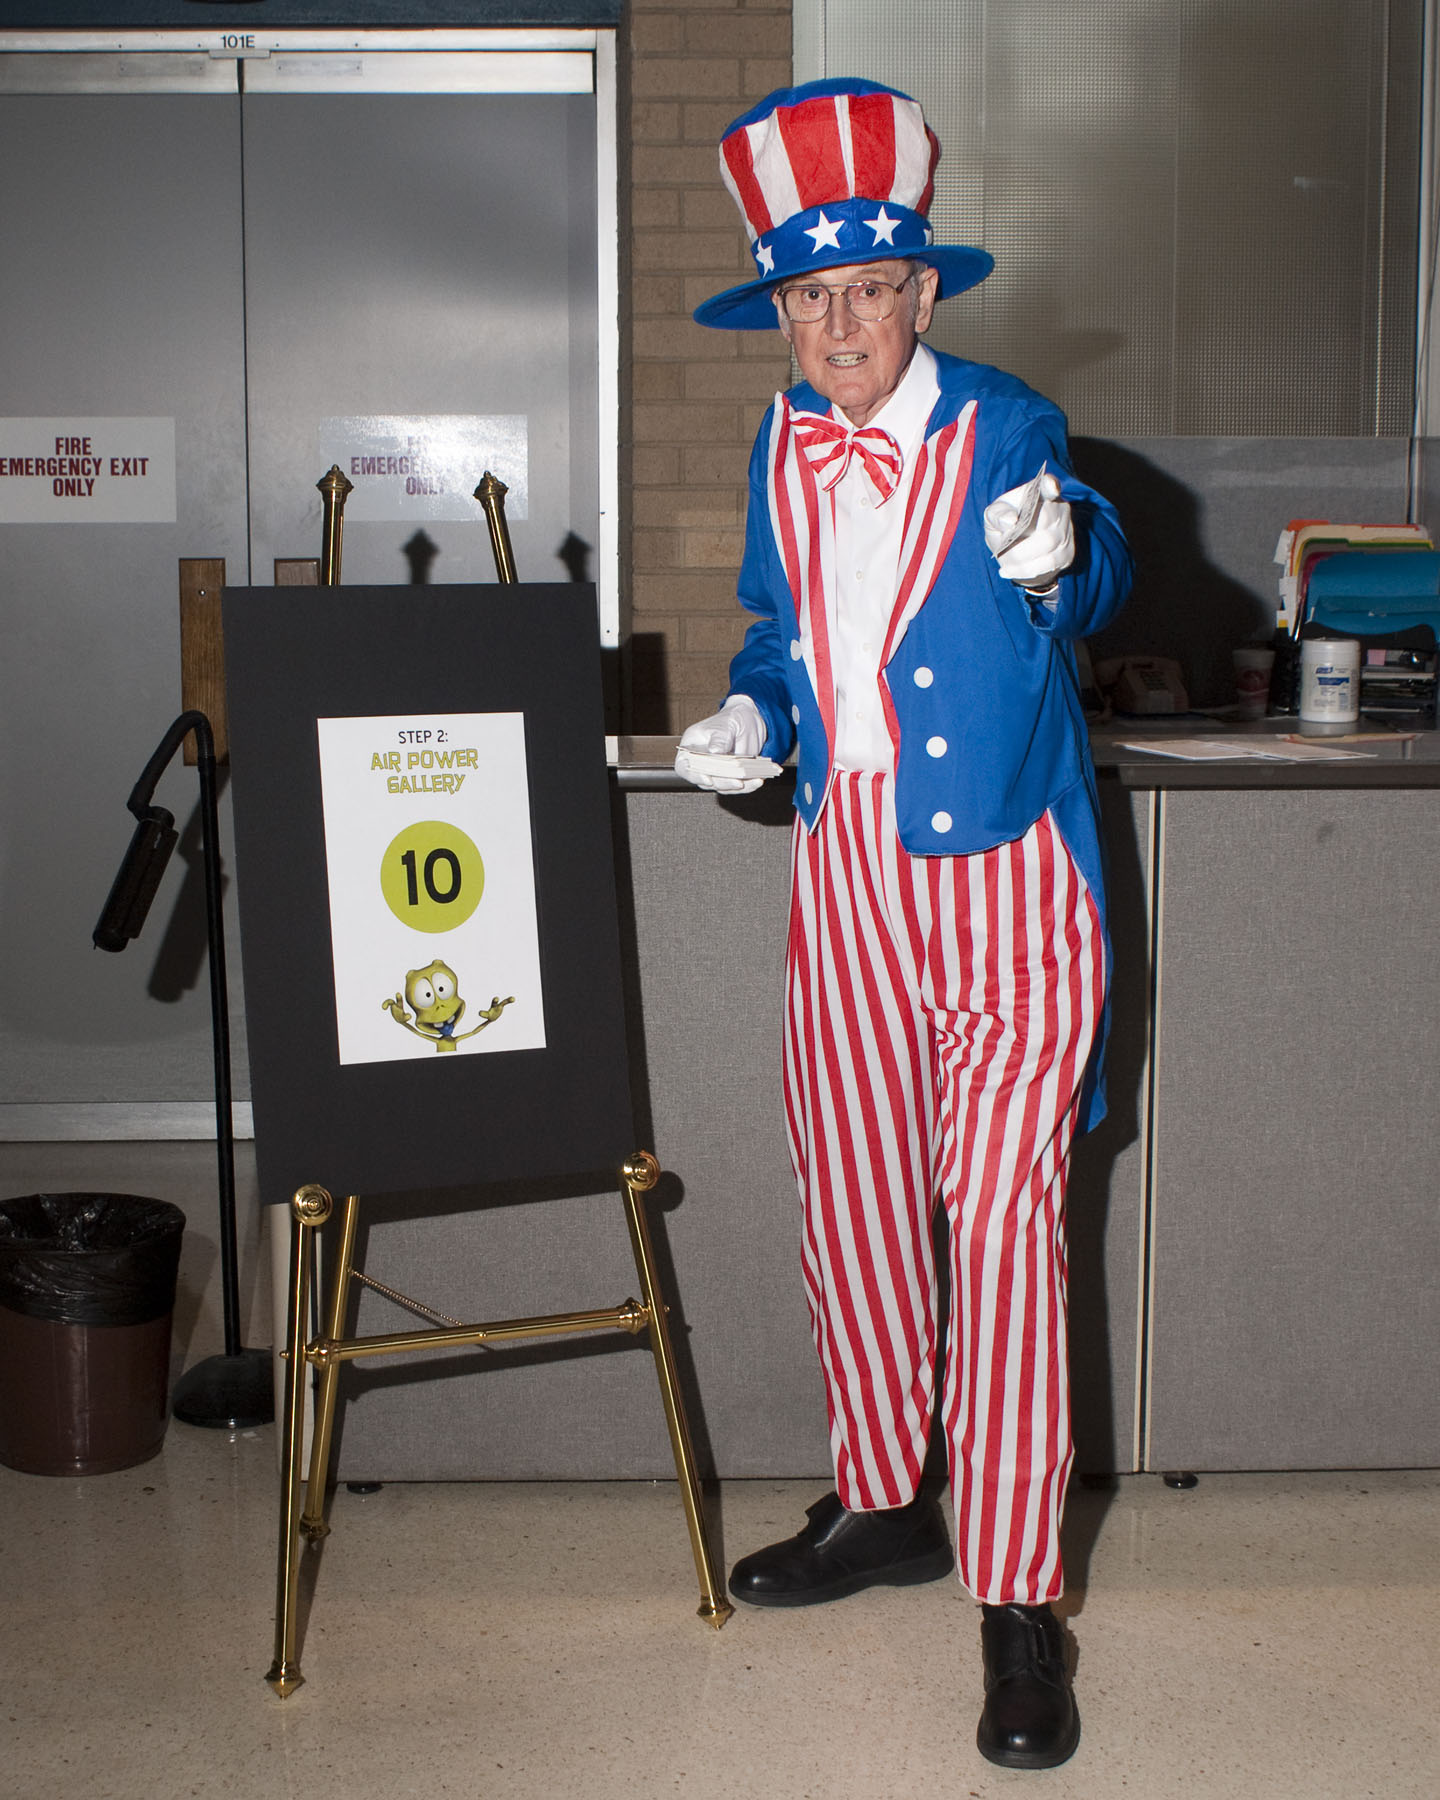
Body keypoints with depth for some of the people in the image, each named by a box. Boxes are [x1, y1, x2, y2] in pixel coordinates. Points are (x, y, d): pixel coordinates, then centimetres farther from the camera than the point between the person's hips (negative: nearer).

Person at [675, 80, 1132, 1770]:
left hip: (1005, 870, -5)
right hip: (846, 863, 6)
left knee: (1003, 1210, -9)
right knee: (850, 1199, 11)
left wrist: (1060, 553, -42)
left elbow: (1090, 583, -19)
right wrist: (749, 711, -1)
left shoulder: (1005, 431, -9)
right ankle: (883, 1504, 31)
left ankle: (1018, 1599, -1)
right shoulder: (781, 446, 6)